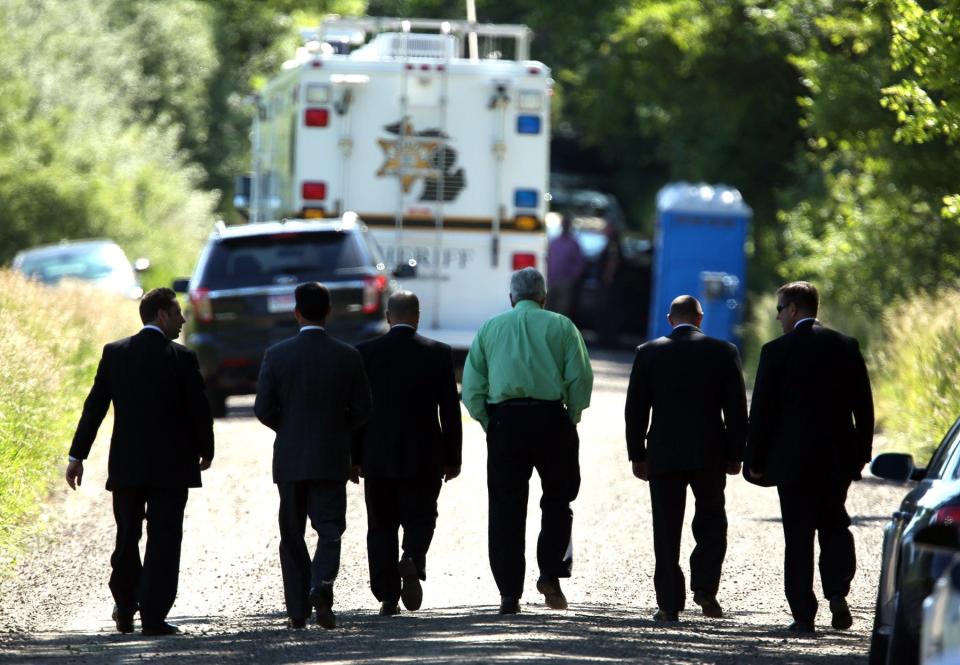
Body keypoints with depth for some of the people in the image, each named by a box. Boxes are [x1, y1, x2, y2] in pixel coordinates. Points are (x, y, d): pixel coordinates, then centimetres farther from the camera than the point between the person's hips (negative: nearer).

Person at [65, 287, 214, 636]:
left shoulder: (114, 353, 1)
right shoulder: (182, 359, -9)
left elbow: (94, 407, 0)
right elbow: (199, 410, -6)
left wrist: (77, 455, 4)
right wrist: (206, 451, 11)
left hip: (125, 464, 3)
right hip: (170, 465, -3)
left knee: (127, 539, 17)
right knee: (163, 542, 0)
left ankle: (125, 610, 23)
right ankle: (153, 616, -4)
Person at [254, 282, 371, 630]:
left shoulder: (276, 355, -6)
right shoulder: (347, 356, -4)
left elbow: (263, 409, -6)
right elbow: (362, 409, 0)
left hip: (290, 458, 0)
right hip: (332, 458, 0)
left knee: (292, 535, 10)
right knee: (329, 529, 1)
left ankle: (297, 610, 10)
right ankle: (321, 586, -25)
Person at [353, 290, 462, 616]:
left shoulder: (365, 353, -2)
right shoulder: (438, 354, -2)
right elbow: (450, 409, -1)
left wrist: (354, 456, 6)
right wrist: (452, 458, 6)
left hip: (378, 457, 0)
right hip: (424, 456, 0)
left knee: (382, 526, 8)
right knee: (419, 518, 10)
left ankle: (387, 595, 3)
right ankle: (413, 561, -20)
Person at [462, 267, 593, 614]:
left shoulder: (490, 329, 12)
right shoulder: (560, 326, 7)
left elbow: (471, 387, 6)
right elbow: (581, 377, -3)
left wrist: (489, 423, 11)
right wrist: (571, 417, 7)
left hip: (504, 420, 1)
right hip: (551, 417, -1)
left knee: (506, 509, 3)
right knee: (558, 501, 13)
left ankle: (509, 594, 1)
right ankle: (550, 573, -2)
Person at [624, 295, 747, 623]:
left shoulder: (648, 353, 0)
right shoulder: (723, 352, 0)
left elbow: (635, 409, 2)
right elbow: (737, 408, 1)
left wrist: (637, 454, 8)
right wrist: (735, 454, 8)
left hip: (663, 454, 0)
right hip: (709, 454, 0)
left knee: (666, 531, 4)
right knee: (711, 522, 15)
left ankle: (669, 603, 2)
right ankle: (705, 589, 0)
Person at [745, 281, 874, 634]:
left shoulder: (777, 351, -8)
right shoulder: (846, 346, 2)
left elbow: (762, 411, -6)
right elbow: (864, 406, 3)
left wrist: (756, 461, 1)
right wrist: (861, 452, 11)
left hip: (793, 458, -3)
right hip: (839, 456, 3)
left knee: (798, 535, 3)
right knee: (834, 524, 18)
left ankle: (804, 614, 1)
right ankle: (837, 592, -3)